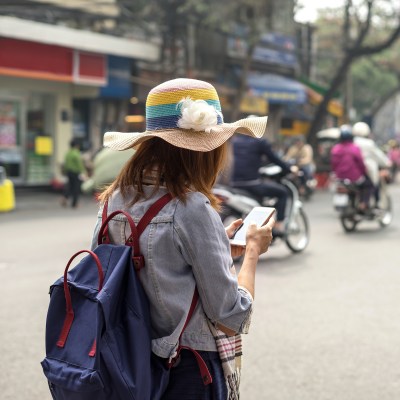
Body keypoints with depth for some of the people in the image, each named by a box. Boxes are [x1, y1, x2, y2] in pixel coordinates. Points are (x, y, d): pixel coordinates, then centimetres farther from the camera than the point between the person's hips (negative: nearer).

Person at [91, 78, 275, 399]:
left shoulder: (113, 200, 0)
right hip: (190, 372, -6)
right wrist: (253, 250, -2)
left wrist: (220, 247, 14)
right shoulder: (192, 208, -20)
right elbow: (230, 317, -16)